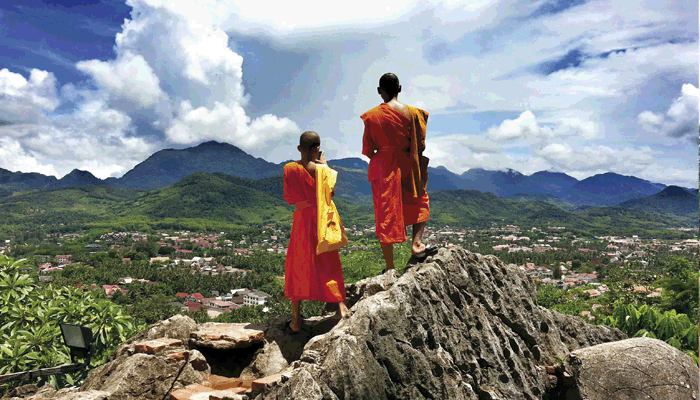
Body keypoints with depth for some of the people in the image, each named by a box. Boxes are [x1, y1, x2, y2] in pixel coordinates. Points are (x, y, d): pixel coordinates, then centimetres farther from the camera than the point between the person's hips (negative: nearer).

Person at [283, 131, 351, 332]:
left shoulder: (290, 169, -8)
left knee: (297, 266, 11)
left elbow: (289, 198, 0)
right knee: (329, 263, 16)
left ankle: (296, 319, 13)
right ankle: (340, 304, 6)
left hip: (302, 220, 1)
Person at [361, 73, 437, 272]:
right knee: (420, 203, 25)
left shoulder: (372, 116, -4)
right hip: (407, 168, 0)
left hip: (382, 169, 0)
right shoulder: (412, 113, -4)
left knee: (386, 215, 6)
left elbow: (367, 150, -3)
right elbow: (420, 146, -2)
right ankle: (417, 243, 5)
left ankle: (390, 267, 10)